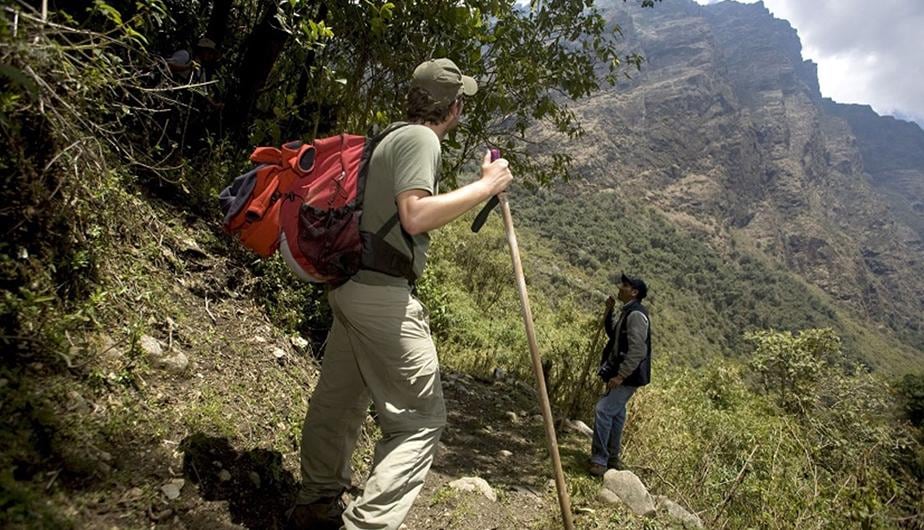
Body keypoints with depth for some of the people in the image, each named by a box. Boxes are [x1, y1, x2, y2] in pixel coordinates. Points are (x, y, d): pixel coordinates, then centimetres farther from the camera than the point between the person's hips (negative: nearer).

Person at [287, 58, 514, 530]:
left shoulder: (392, 136, 19)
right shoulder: (420, 139, -10)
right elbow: (416, 216, -24)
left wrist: (480, 188, 25)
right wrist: (485, 186, -15)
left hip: (350, 284, 10)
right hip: (382, 293, -10)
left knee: (339, 400, 19)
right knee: (420, 419, -3)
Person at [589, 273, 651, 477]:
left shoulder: (636, 315, -19)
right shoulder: (627, 312, 13)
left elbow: (637, 351, -25)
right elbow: (612, 332, 27)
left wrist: (620, 376, -26)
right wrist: (610, 311, 11)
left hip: (628, 376, -11)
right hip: (620, 373, 11)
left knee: (603, 411, -15)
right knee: (615, 414, 17)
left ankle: (600, 460, -8)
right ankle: (612, 459, 29)